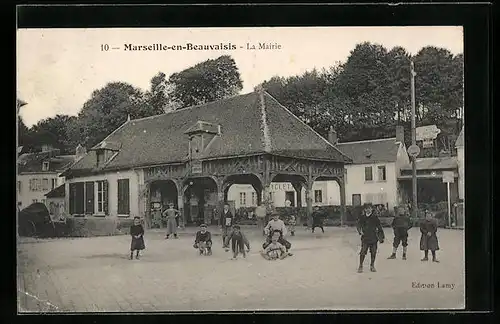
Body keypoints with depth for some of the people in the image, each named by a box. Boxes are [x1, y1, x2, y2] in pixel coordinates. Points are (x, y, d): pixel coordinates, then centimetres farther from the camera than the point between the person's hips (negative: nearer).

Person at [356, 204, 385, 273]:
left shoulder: (375, 218, 1)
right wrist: (360, 231, -10)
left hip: (374, 238, 1)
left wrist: (381, 237, 2)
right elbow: (358, 225, 10)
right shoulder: (362, 218, 2)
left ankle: (372, 266, 24)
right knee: (363, 252, -8)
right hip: (365, 238, -1)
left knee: (373, 253, 8)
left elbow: (379, 227, 5)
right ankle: (360, 266, 4)